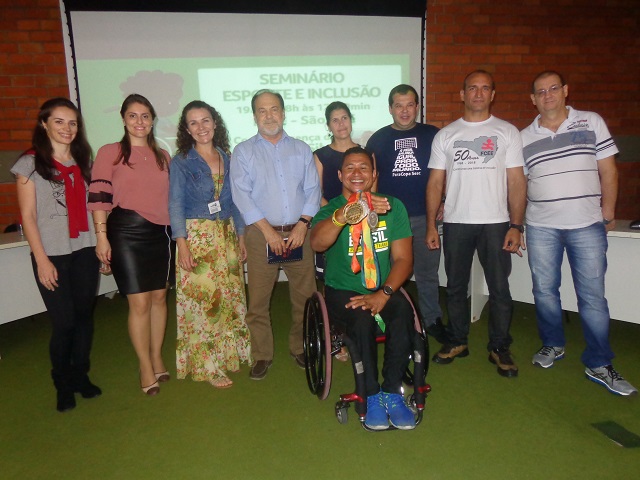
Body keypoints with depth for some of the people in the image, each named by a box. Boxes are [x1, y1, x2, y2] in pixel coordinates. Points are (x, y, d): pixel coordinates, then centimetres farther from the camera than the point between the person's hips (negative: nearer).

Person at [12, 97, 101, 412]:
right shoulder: (31, 163, -1)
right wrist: (42, 260, -10)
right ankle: (63, 384, 19)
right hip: (53, 254, -4)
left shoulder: (82, 161, 12)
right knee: (63, 321, -2)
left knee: (84, 315, 8)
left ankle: (81, 375, 25)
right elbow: (28, 216, -4)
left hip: (85, 250, 4)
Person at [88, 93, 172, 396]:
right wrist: (102, 236, -11)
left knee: (159, 297, 10)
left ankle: (157, 358, 26)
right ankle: (146, 368, 13)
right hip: (127, 232, -4)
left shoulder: (163, 156, 13)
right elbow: (99, 197, -5)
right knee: (139, 303, -2)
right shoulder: (109, 153, 0)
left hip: (160, 233, 4)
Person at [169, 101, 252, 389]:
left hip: (227, 235, 5)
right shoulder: (181, 162, -1)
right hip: (196, 236, -4)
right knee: (201, 298, -3)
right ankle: (208, 366, 9)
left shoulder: (227, 158, 11)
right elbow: (175, 205, -7)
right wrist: (182, 244, -16)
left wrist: (241, 238, 10)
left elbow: (235, 201, 13)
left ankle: (230, 353, 26)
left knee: (229, 297, 9)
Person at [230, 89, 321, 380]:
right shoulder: (243, 152, 7)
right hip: (261, 234, -2)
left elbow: (312, 190, 7)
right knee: (258, 299, 0)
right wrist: (268, 230, -11)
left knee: (304, 296, 6)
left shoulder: (301, 149, 14)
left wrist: (302, 225, -7)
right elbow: (241, 195, -3)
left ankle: (300, 348, 24)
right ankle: (262, 355, 15)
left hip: (299, 232, 2)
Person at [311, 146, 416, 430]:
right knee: (361, 318, -32)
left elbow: (403, 258, 0)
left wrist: (382, 294, -17)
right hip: (342, 292, -2)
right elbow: (316, 243, -28)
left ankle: (392, 393, -14)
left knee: (403, 311, -29)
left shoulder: (393, 206, 5)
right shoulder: (330, 210, -3)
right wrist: (346, 213, -48)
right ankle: (372, 396, -14)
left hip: (384, 290, 2)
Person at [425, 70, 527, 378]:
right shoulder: (445, 135, 8)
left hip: (496, 223, -1)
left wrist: (516, 226, -8)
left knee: (499, 288, 3)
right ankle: (456, 341, 25)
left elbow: (517, 182, 1)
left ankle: (500, 348, 18)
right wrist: (431, 225, -1)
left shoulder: (507, 132, 5)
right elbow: (435, 182, 6)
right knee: (456, 287, 10)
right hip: (455, 223, 2)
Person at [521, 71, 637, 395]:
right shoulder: (524, 137, 7)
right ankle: (553, 345, 30)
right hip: (541, 227, 2)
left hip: (587, 225, -1)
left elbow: (608, 170, 5)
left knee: (592, 296, 1)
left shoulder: (592, 122, 5)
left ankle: (599, 365, 13)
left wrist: (608, 212, 1)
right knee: (544, 290, 10)